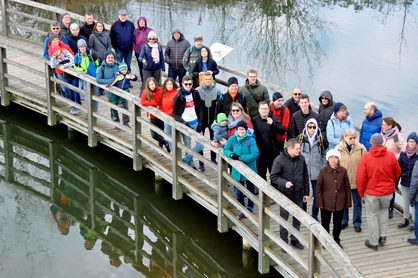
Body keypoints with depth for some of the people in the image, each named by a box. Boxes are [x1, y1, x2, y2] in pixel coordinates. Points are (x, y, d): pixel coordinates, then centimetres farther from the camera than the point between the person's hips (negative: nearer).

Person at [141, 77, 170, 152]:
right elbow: (143, 102, -22)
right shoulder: (145, 92, -9)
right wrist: (155, 104, -23)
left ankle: (161, 147, 35)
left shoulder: (160, 91, -13)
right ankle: (166, 143, 21)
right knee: (154, 135, -4)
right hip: (153, 117, 1)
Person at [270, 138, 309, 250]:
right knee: (284, 218, 9)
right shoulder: (279, 160, -16)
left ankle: (295, 239, 31)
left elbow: (305, 176, 7)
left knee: (297, 218, 15)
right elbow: (273, 177, -11)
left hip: (298, 195, 4)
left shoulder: (301, 158, -2)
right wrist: (284, 183, -27)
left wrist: (306, 192, 9)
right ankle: (284, 241, 22)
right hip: (285, 195, -4)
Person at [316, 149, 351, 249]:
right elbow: (318, 188, -5)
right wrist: (320, 202, -8)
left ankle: (336, 240, 31)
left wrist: (348, 202, 0)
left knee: (338, 223, 15)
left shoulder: (343, 171, -4)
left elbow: (347, 187, 1)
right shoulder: (323, 171, -8)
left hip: (340, 202, 1)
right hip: (326, 202, -1)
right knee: (325, 223, 12)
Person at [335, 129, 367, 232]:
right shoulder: (338, 149, -7)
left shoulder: (361, 148, -9)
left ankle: (357, 223, 23)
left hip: (357, 180, -1)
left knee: (357, 203, 11)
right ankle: (344, 221, 33)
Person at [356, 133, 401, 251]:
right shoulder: (391, 156, -9)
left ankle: (373, 242, 17)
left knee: (372, 216, 11)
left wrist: (361, 192, 1)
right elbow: (397, 173, 5)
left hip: (371, 192, -3)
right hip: (388, 192, 3)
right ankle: (383, 236, 25)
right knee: (383, 210, 28)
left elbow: (360, 177, -15)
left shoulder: (365, 157, -16)